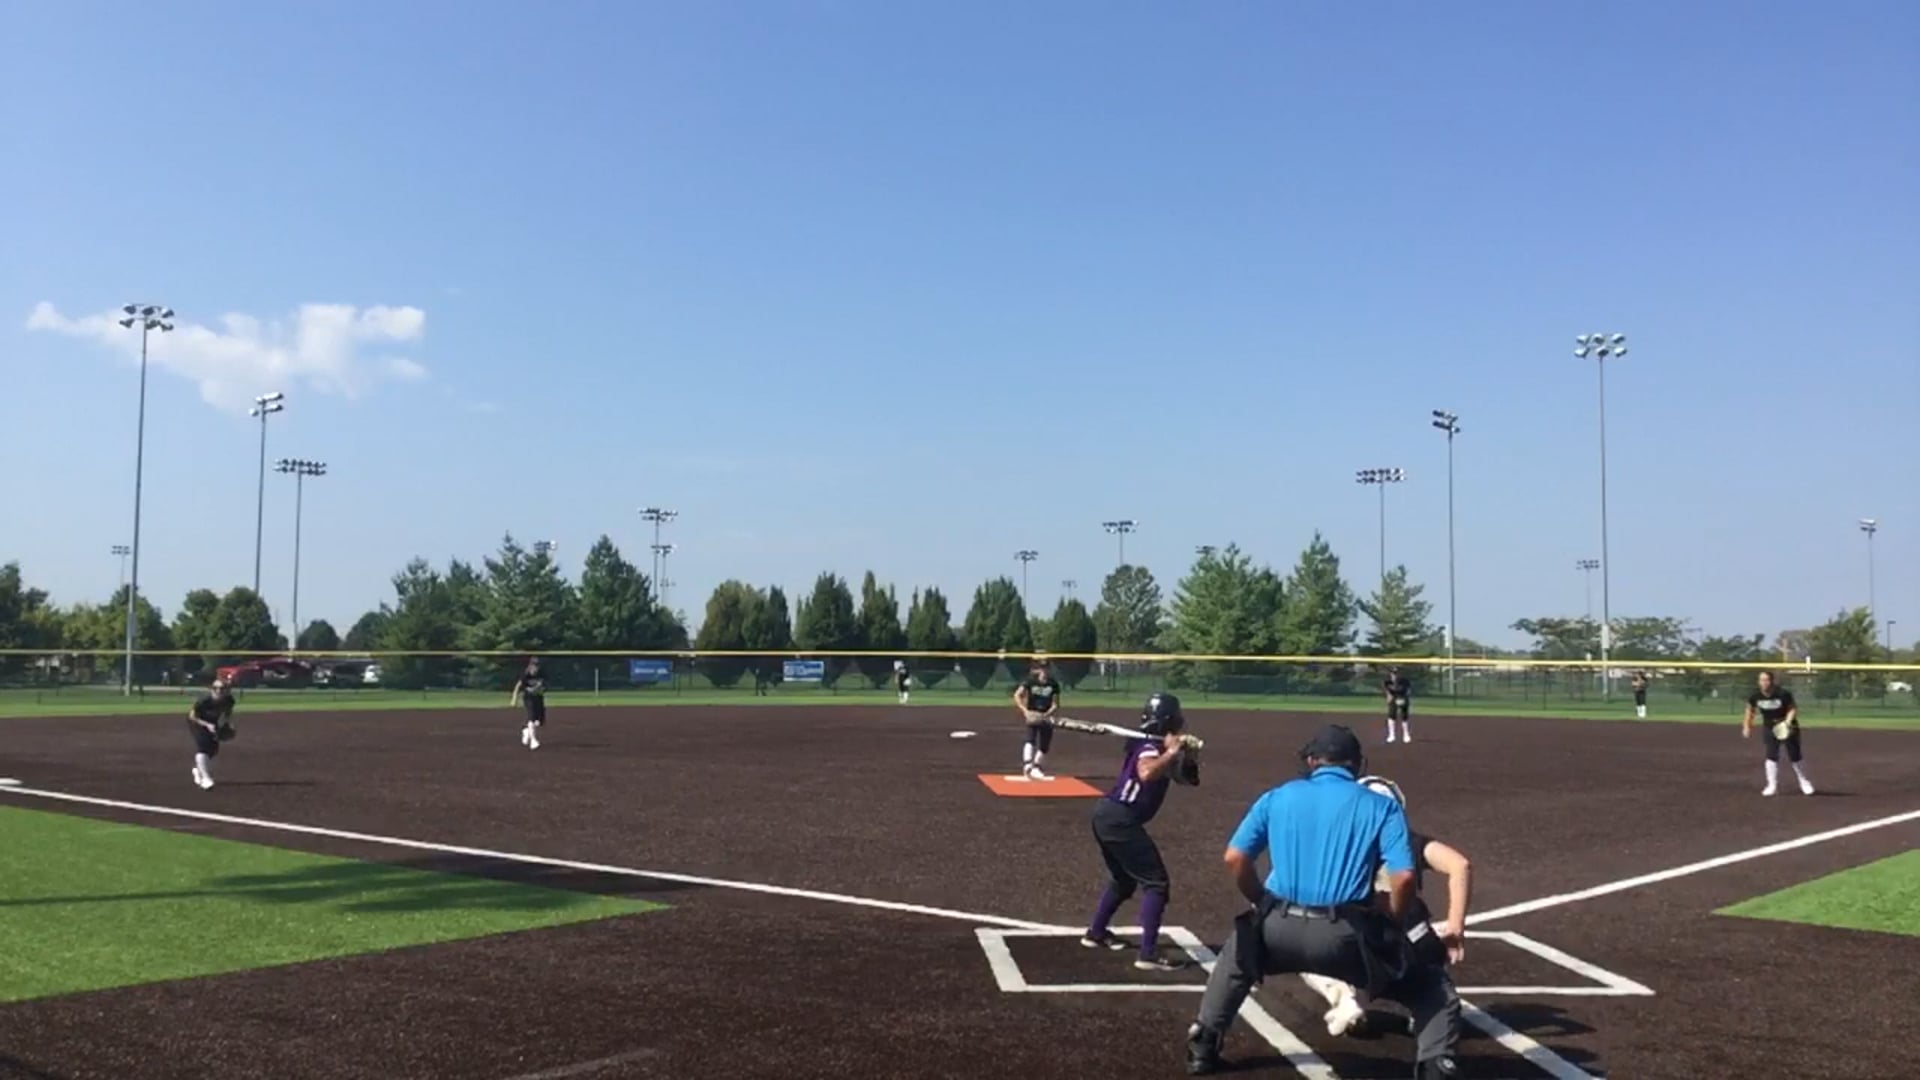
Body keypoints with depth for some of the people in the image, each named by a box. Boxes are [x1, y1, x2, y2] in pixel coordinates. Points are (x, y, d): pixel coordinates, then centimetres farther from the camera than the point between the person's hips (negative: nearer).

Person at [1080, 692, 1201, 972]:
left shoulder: (1159, 747, 14)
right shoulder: (1149, 746, -14)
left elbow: (1186, 778, 13)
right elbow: (1146, 774, -37)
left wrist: (1189, 758, -5)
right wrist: (1171, 752, -29)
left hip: (1108, 815, 10)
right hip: (1120, 820, -10)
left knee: (1124, 879, 28)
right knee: (1156, 882, -8)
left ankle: (1096, 932, 41)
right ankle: (1149, 954, -11)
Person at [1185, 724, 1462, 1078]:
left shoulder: (1277, 797, 14)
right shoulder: (1382, 806, 9)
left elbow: (1235, 858, 6)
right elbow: (1403, 876, -5)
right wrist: (1392, 927, 11)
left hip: (1278, 929, 2)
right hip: (1345, 935, -2)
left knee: (1237, 954, 36)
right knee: (1432, 988, 18)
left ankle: (1203, 1047, 31)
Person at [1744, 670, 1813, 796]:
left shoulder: (1783, 693, -24)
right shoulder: (1755, 696, -13)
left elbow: (1793, 708, -14)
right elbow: (1750, 710, 4)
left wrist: (1788, 721, -31)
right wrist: (1746, 727, 3)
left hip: (1787, 728, -2)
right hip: (1769, 728, 2)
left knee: (1795, 756, 3)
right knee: (1771, 756, -9)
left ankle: (1804, 782, 25)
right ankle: (1772, 785, 1)